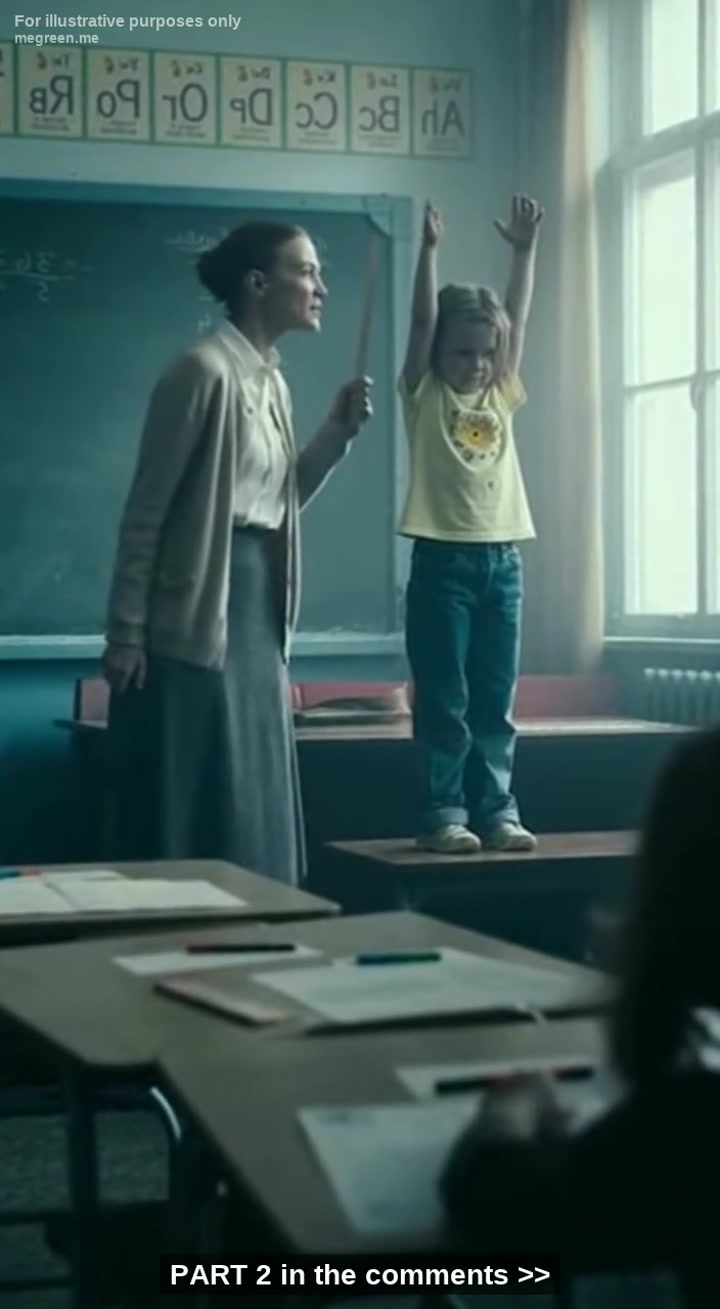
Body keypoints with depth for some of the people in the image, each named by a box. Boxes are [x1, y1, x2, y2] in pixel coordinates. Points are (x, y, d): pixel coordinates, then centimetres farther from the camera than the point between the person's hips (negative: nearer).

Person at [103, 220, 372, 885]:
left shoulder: (274, 383, 13)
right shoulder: (204, 369, -13)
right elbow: (146, 510, -13)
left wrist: (338, 431, 7)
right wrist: (126, 632, -15)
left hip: (257, 613, 9)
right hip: (195, 616, -9)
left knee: (254, 815, 12)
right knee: (185, 812, -3)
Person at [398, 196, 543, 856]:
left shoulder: (501, 396, 13)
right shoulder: (425, 396, 2)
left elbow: (518, 320, 7)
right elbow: (422, 320, -8)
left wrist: (525, 249, 1)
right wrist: (430, 249, -17)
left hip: (502, 559, 4)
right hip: (443, 559, -4)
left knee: (495, 701, 7)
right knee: (444, 700, -1)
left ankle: (496, 809, 12)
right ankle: (444, 813, 4)